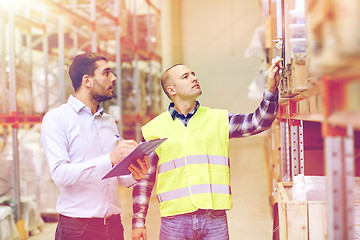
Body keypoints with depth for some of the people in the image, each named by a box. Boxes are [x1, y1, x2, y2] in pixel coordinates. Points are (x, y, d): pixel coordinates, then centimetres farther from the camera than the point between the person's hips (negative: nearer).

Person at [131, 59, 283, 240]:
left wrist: (271, 88, -16)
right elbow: (144, 180, 9)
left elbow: (259, 121, -1)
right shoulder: (154, 129, 5)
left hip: (215, 220, 1)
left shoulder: (219, 120, 8)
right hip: (174, 222, -1)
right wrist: (138, 222, 6)